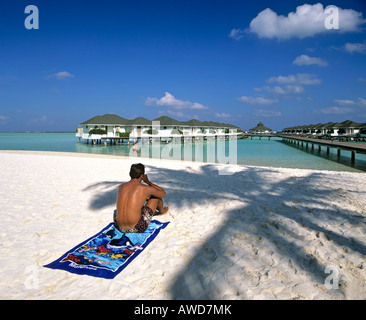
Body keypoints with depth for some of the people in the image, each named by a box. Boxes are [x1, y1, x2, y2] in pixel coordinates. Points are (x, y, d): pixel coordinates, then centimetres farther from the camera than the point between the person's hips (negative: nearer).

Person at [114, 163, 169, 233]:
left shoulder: (121, 187, 5)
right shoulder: (146, 188, -9)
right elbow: (163, 194, 12)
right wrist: (148, 181, 17)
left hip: (120, 228, 5)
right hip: (137, 228, -4)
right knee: (157, 195, 13)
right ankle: (161, 211, 48)